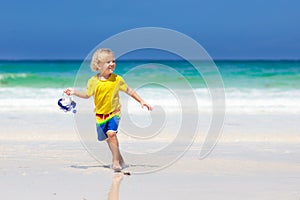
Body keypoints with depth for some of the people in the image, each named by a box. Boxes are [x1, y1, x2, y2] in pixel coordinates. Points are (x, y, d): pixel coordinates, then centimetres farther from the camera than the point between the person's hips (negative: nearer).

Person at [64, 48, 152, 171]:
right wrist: (74, 92, -5)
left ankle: (116, 161, -15)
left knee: (111, 133, -23)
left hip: (114, 113, -3)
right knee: (108, 138, 12)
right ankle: (119, 158, 33)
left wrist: (141, 101, 4)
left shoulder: (117, 79, -9)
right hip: (100, 115, 3)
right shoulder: (93, 81, -7)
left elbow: (129, 91, 4)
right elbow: (87, 95, 9)